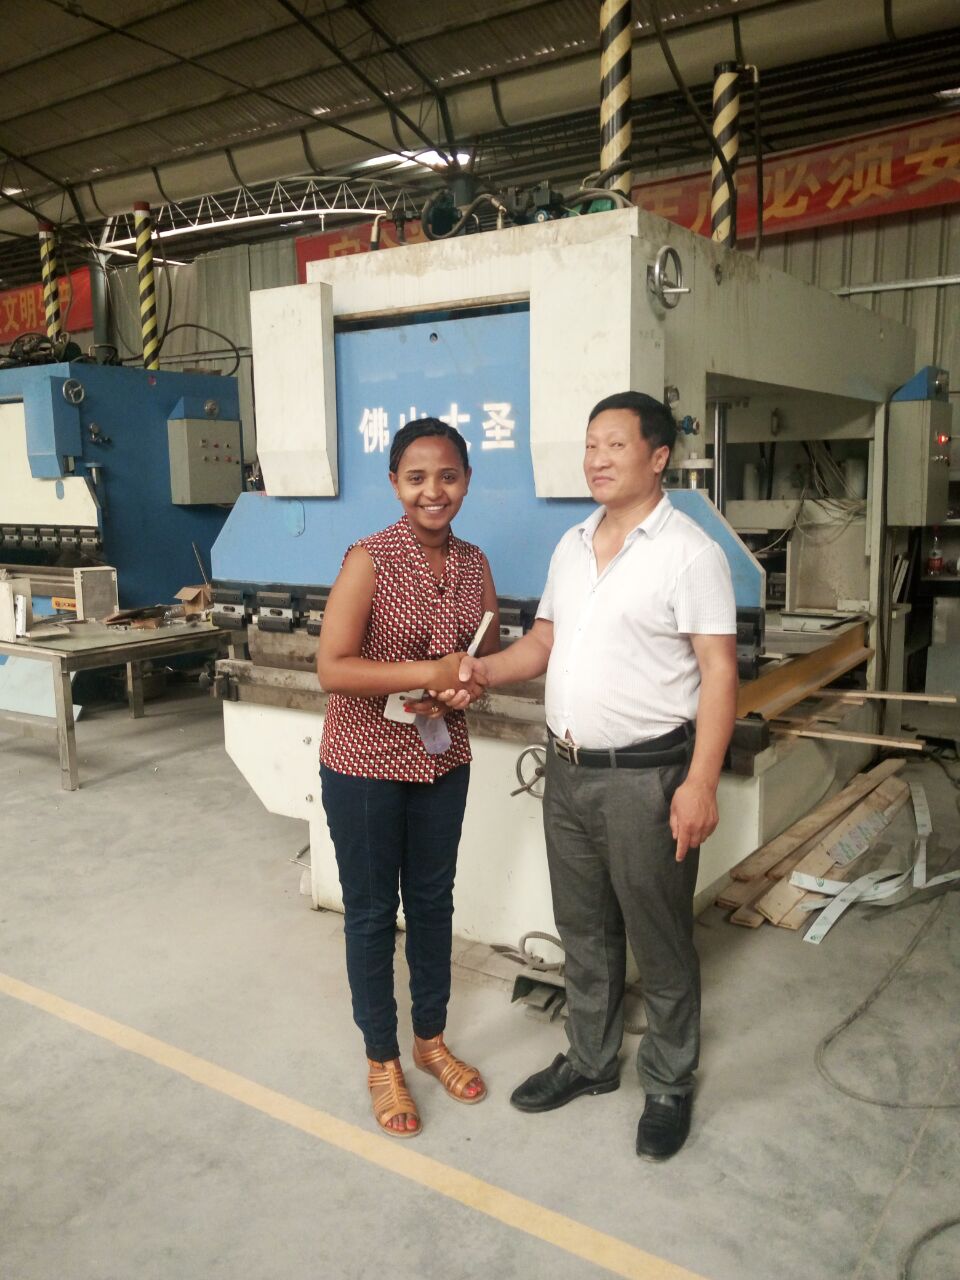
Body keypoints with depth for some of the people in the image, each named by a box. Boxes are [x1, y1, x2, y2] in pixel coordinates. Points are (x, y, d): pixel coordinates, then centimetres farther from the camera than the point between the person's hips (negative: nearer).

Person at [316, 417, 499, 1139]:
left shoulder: (473, 564, 0)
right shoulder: (371, 559, -16)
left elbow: (491, 656, 9)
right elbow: (332, 669, -21)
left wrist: (460, 687, -12)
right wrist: (430, 672, -25)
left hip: (443, 758, 5)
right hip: (366, 761, -5)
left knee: (433, 899, 19)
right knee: (372, 910, 10)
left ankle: (431, 1039, 40)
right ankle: (382, 1060, 30)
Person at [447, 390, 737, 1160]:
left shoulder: (689, 552, -11)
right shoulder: (572, 547, 10)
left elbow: (719, 673, -14)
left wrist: (701, 783, -21)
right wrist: (485, 671, -4)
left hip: (646, 776, -7)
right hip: (567, 771, 7)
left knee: (659, 942, 9)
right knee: (583, 930, 20)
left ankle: (670, 1086, 30)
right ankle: (590, 1061, 39)